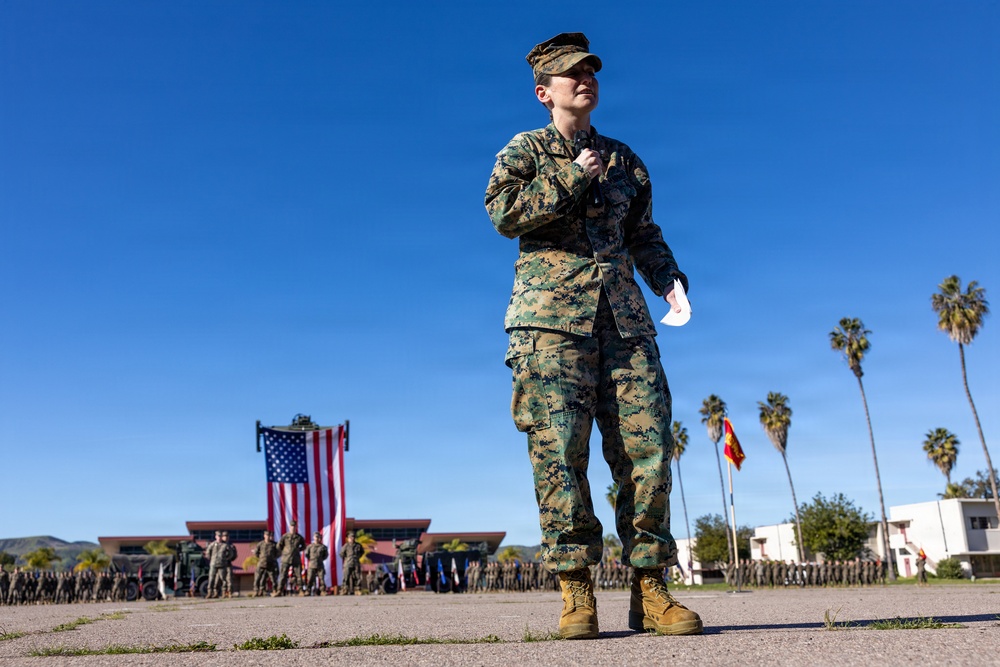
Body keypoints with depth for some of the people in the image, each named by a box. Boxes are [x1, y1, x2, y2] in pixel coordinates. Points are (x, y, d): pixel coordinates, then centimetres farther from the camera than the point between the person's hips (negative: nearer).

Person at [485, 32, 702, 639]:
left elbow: (644, 234, 25)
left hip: (623, 312, 4)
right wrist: (573, 178, -4)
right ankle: (577, 590, -4)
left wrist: (669, 278, 7)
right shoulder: (526, 150, 12)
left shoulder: (624, 158, 25)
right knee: (559, 449, -10)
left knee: (648, 443, -6)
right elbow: (504, 212, -6)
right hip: (551, 313, -3)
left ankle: (650, 589, 1)